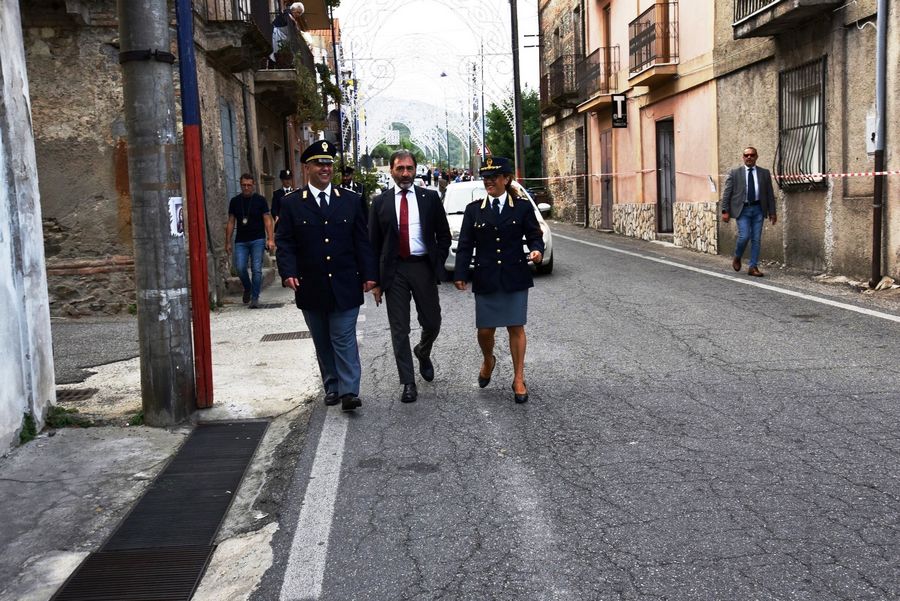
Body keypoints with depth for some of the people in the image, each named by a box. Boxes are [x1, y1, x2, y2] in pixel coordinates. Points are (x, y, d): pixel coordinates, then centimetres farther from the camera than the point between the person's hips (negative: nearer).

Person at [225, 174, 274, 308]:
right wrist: (228, 242, 8)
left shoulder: (260, 200, 1)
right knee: (240, 268, -8)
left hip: (257, 240, -2)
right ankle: (247, 288, 20)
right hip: (241, 241, 2)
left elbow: (267, 220, -2)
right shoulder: (234, 201, 9)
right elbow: (231, 222, 12)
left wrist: (270, 239, -13)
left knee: (256, 269, -6)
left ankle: (255, 297, 4)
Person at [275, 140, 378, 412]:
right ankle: (332, 387, 23)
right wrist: (288, 272, -15)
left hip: (345, 285, -1)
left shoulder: (350, 200, 5)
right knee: (322, 342, 11)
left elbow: (361, 241, 6)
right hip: (311, 287, 1)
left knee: (344, 339, -4)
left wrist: (369, 273, -1)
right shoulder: (291, 203, 2)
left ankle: (349, 391, -3)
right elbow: (284, 242, -1)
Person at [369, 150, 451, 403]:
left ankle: (423, 353, 41)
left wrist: (438, 266, -3)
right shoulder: (380, 202, 3)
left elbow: (443, 235, 7)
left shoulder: (430, 197, 3)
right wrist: (376, 280, -1)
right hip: (394, 270, 0)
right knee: (399, 329, 2)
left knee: (432, 323, 8)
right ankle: (408, 383, 11)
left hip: (423, 267, 1)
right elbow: (374, 242, 4)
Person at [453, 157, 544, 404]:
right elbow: (465, 244, 4)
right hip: (485, 278, 1)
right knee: (485, 330, 4)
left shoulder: (522, 206, 2)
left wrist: (537, 251, -19)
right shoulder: (474, 209, 5)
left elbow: (534, 235, 3)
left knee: (516, 328, 2)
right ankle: (488, 361, 37)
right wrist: (460, 274, -4)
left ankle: (519, 379, 15)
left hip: (515, 276, -1)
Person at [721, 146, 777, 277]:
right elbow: (726, 193, 1)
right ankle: (737, 257, 13)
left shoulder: (764, 173, 10)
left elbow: (770, 194, 11)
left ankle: (753, 267, 7)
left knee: (756, 239, 1)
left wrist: (772, 212, 7)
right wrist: (725, 211, -7)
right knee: (744, 236, -14)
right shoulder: (734, 173, 4)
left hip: (758, 209, 2)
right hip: (742, 209, -2)